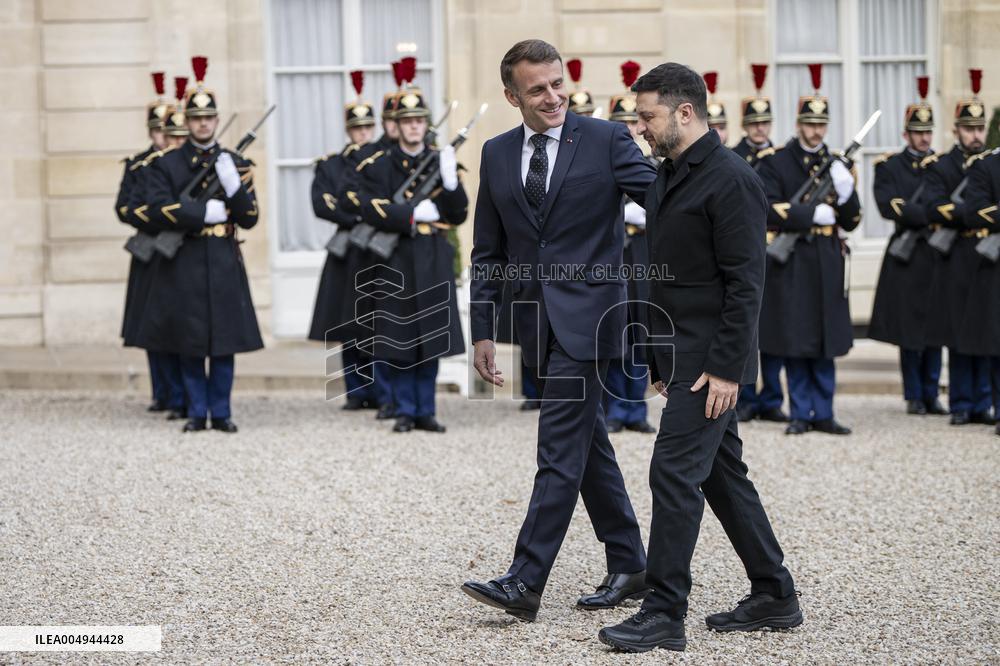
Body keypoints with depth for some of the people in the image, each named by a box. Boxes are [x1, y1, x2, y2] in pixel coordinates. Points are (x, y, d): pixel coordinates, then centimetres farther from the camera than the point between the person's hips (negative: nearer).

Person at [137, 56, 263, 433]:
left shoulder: (236, 164, 9)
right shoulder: (166, 165, 4)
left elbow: (249, 219, 3)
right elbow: (161, 210, -9)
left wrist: (233, 186, -14)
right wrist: (206, 212, -13)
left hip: (224, 262, 1)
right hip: (184, 263, -1)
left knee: (224, 341, 2)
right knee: (189, 344, 2)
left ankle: (221, 413, 9)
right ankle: (197, 412, 11)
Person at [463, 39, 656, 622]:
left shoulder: (607, 140, -4)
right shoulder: (497, 155, 10)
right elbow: (489, 252, 13)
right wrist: (483, 332, 8)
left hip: (586, 316, -6)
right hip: (538, 321, 6)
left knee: (561, 447, -9)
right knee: (588, 443, 13)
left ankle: (526, 582, -11)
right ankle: (631, 567, 23)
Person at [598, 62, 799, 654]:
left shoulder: (732, 180, -15)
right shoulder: (669, 177, 14)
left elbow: (746, 283, -18)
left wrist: (725, 368, -21)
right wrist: (661, 359, 19)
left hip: (711, 360, -10)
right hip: (683, 355, 10)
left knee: (674, 471, -11)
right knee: (723, 474, 13)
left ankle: (665, 615, -7)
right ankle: (774, 596, 22)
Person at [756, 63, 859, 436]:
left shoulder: (836, 164, 11)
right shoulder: (774, 161, -1)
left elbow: (852, 221, 10)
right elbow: (768, 210, -11)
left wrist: (845, 193, -10)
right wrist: (813, 214, -17)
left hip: (827, 263, 3)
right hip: (790, 262, -3)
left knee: (824, 342, 5)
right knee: (795, 341, 0)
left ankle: (823, 414, 11)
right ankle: (800, 414, 9)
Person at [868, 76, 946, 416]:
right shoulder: (889, 166, 3)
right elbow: (888, 206, -12)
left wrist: (910, 210, -13)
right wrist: (930, 214, -18)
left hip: (938, 255, 3)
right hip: (907, 259, -3)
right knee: (909, 328, 0)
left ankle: (931, 394, 11)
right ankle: (914, 396, 8)